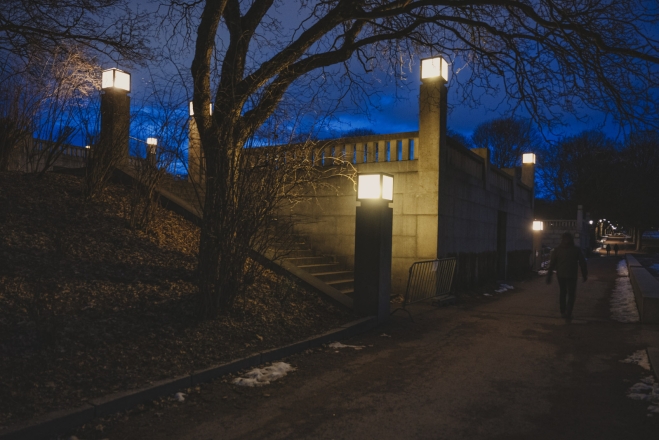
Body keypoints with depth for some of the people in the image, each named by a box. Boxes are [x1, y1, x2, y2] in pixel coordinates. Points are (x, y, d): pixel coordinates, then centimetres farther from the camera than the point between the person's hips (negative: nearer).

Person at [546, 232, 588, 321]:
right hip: (571, 276, -2)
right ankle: (568, 314, -4)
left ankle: (563, 312, 24)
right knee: (571, 295, 6)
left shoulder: (557, 249, -1)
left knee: (562, 293, 19)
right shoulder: (576, 250, -4)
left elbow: (552, 263, -2)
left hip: (560, 275, 2)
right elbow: (582, 263, -2)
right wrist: (585, 275, 8)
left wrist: (549, 276, 2)